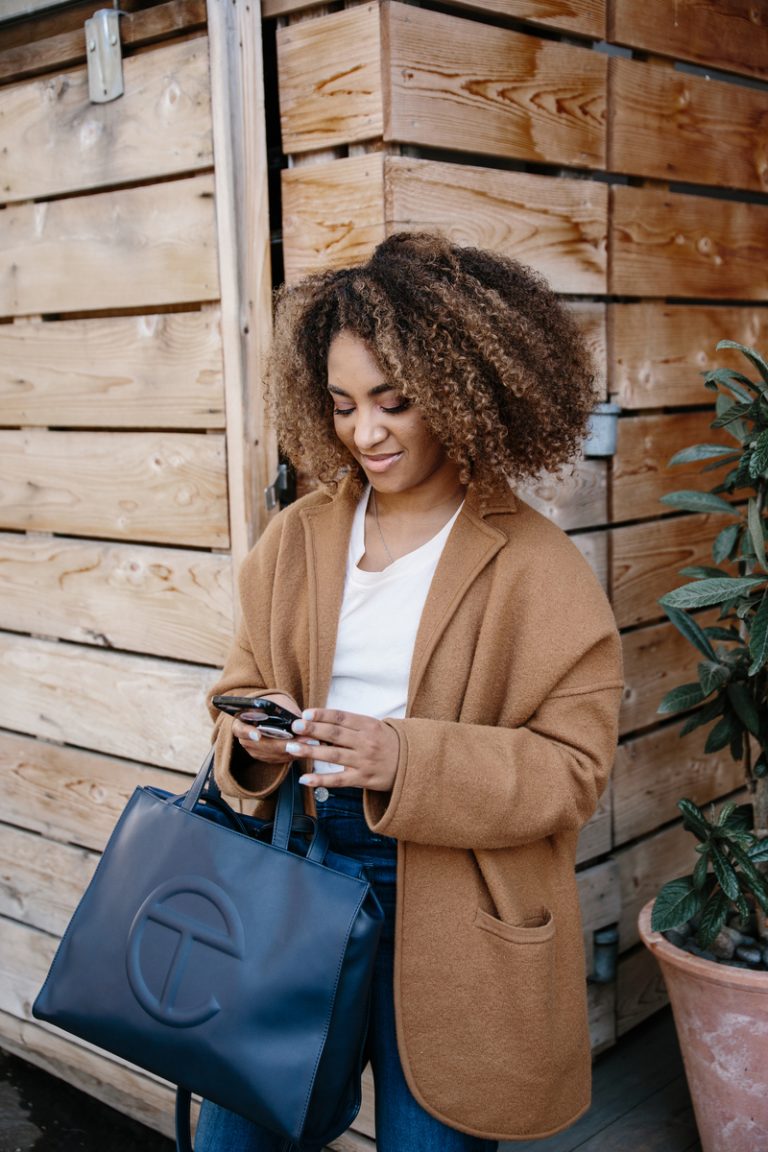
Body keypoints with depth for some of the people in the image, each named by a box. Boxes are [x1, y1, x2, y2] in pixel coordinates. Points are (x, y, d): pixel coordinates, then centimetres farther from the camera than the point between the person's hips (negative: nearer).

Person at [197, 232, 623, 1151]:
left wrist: (407, 759, -24)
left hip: (452, 909, -3)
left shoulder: (539, 570, -9)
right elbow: (244, 683, 12)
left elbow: (571, 769, -10)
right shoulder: (300, 536, 5)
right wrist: (255, 736, -12)